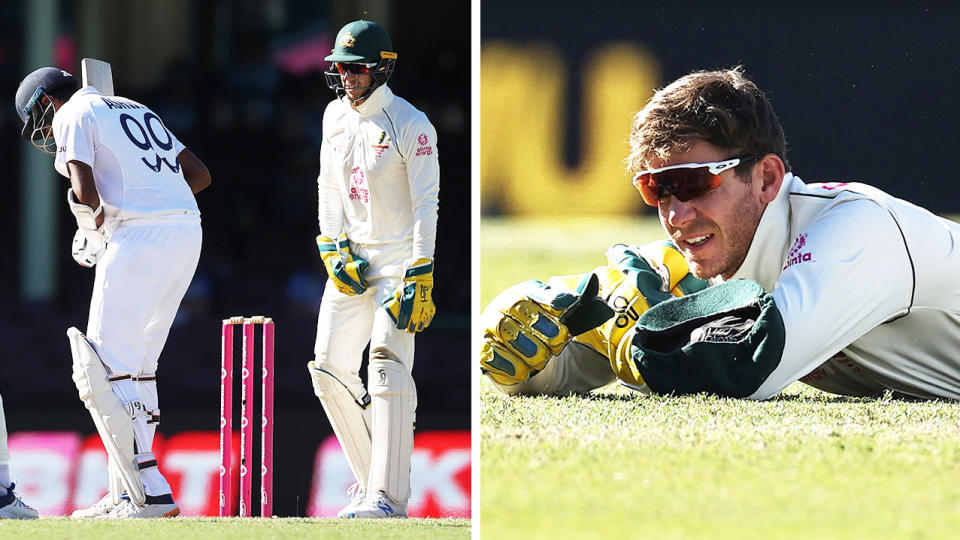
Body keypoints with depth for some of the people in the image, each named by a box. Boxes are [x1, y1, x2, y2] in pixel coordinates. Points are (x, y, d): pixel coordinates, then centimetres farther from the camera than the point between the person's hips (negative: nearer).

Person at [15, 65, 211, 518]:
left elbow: (84, 191, -11)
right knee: (137, 366, 16)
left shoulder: (74, 114, 3)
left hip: (139, 235, -8)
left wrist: (95, 231, 7)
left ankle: (150, 493, -16)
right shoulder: (138, 112, 28)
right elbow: (199, 174, 21)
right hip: (187, 230, 8)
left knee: (106, 370, -7)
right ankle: (127, 495, 16)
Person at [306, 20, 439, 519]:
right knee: (329, 368, 3)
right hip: (351, 257, 7)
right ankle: (370, 477, 16)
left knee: (387, 363, -21)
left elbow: (426, 205, -14)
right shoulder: (336, 116, 9)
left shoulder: (411, 125, -11)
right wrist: (333, 248, 3)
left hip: (399, 259, -7)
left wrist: (420, 279, -20)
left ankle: (389, 496, -24)